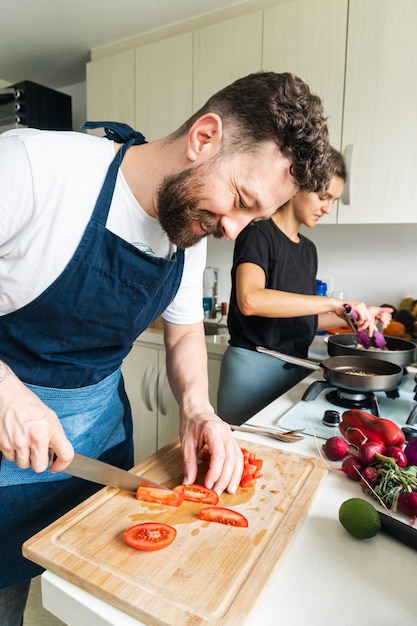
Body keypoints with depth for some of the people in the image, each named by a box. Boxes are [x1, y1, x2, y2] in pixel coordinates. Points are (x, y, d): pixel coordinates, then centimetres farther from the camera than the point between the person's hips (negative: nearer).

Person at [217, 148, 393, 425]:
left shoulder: (309, 249, 12)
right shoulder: (259, 233, -10)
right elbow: (250, 300, -30)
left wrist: (359, 315, 6)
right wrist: (333, 303, -26)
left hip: (296, 368, 7)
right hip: (254, 365, -7)